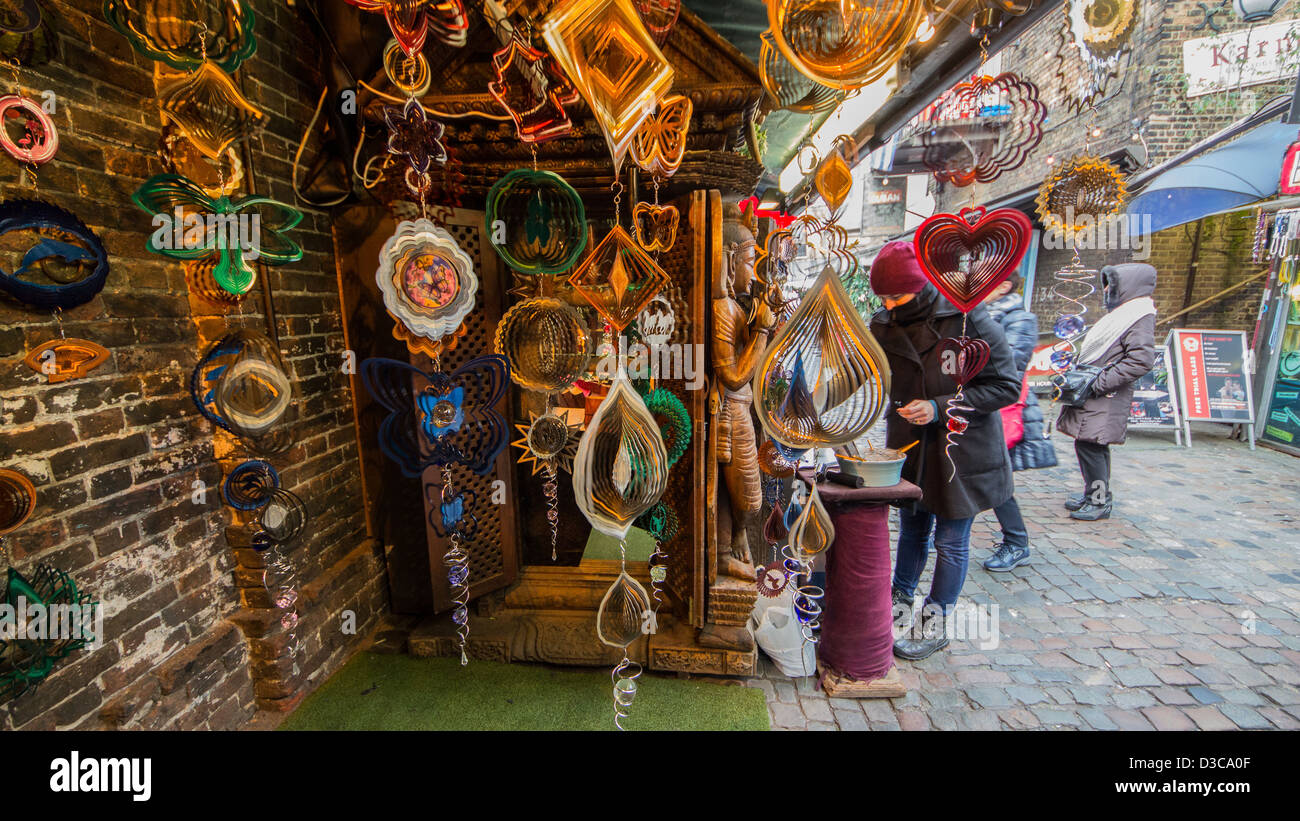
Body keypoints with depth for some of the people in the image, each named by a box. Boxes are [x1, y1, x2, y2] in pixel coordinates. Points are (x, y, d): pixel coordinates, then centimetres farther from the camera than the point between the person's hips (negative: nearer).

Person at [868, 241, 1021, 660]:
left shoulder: (967, 319, -17)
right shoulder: (884, 326, -3)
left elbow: (1006, 385, -14)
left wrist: (939, 408, -23)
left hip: (962, 450, -4)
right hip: (910, 447, 4)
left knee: (951, 541, 9)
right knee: (912, 528, 20)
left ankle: (936, 623, 26)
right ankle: (900, 600, 39)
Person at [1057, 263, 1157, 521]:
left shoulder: (1140, 316, -11)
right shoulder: (1120, 313, 18)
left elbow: (1141, 360, -21)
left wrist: (1099, 383, -21)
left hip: (1105, 400, -9)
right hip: (1091, 396, 9)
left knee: (1090, 445, -7)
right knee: (1092, 446, 15)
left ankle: (1100, 501, 4)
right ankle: (1092, 494, 26)